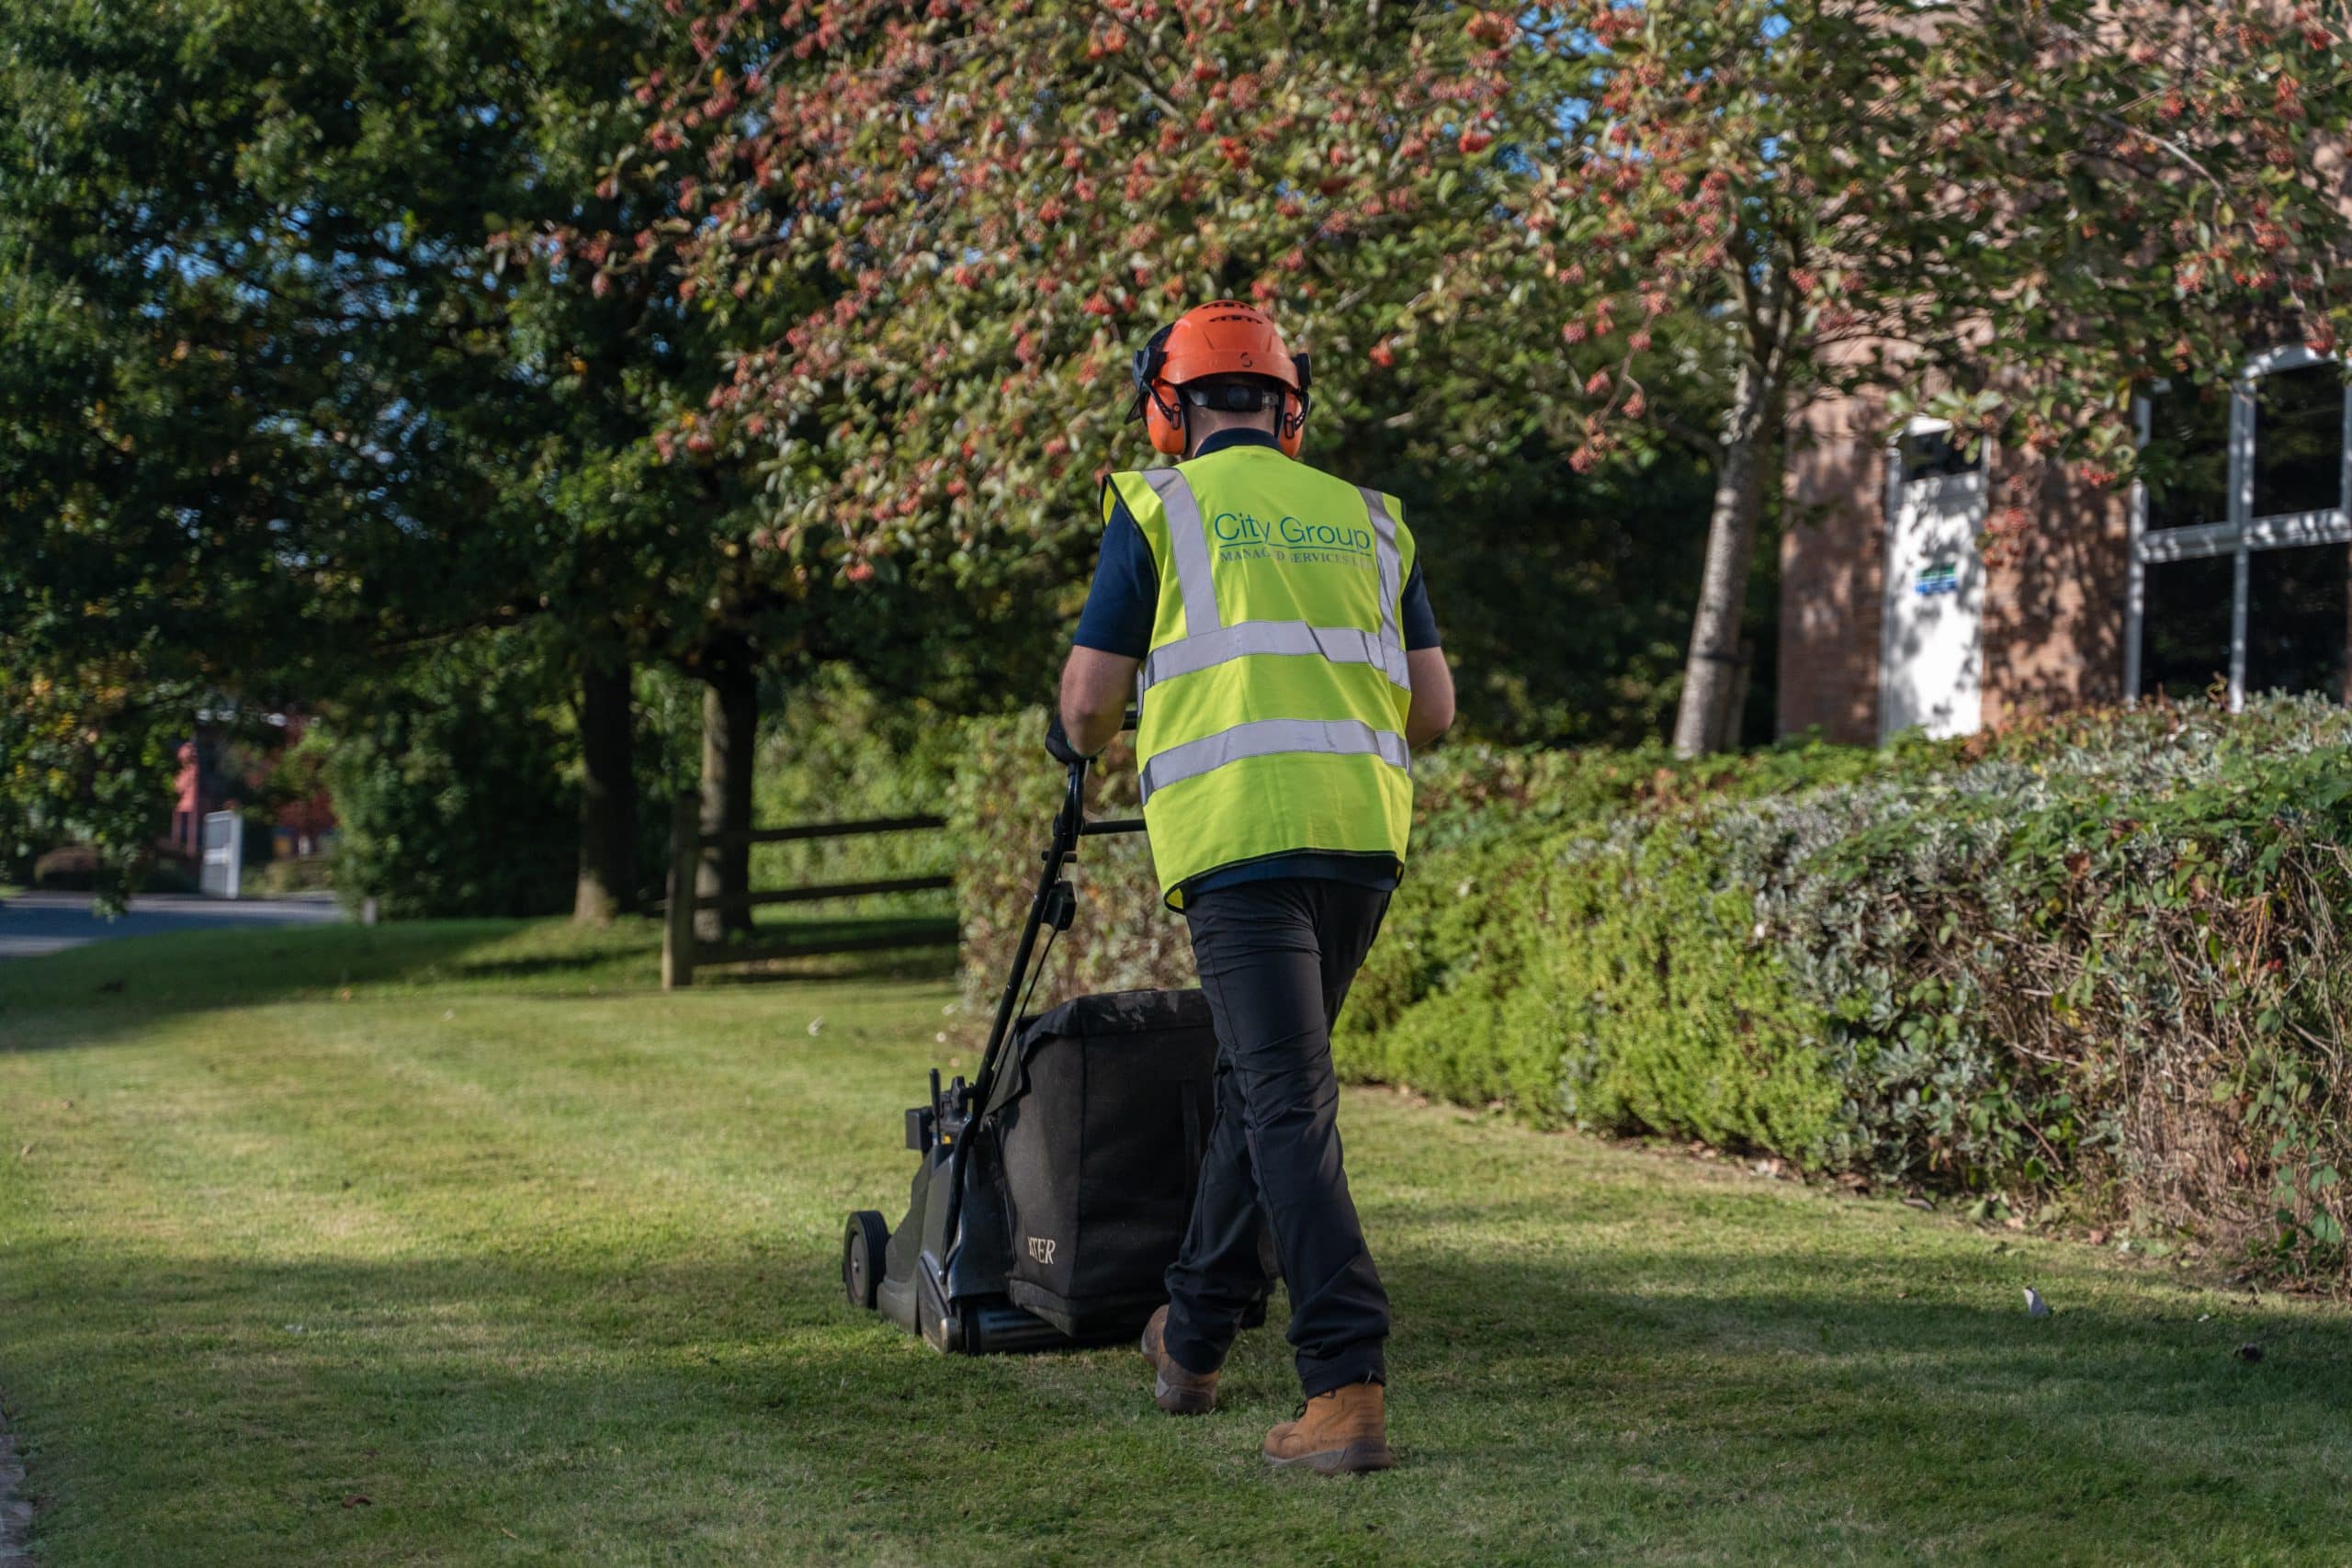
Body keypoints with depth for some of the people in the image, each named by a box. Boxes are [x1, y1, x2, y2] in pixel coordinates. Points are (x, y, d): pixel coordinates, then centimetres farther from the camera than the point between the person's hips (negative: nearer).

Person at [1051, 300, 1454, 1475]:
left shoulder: (1159, 509, 6)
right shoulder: (1366, 522, 19)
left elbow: (1092, 695, 6)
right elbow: (1433, 707, 17)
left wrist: (1078, 739, 30)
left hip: (1238, 834, -5)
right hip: (1364, 829, 5)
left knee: (1288, 1104, -9)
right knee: (1255, 1079, 19)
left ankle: (1348, 1389, -19)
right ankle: (1192, 1342, 31)